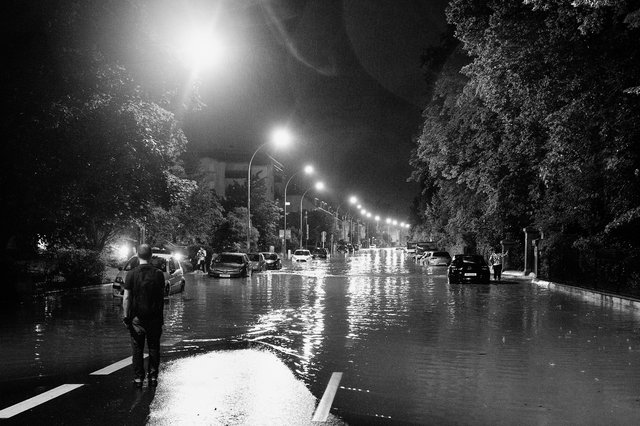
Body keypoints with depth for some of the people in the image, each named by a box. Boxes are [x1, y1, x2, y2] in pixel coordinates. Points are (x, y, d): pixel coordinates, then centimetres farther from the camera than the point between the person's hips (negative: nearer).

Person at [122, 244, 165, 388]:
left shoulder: (132, 274, -6)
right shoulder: (158, 274, -1)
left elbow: (126, 298, -7)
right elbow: (162, 297, 5)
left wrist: (126, 316, -1)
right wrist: (161, 316, 13)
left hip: (137, 317, -1)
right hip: (155, 317, 1)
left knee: (137, 349, 5)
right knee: (154, 348, 9)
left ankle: (138, 378, 6)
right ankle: (153, 377, 10)